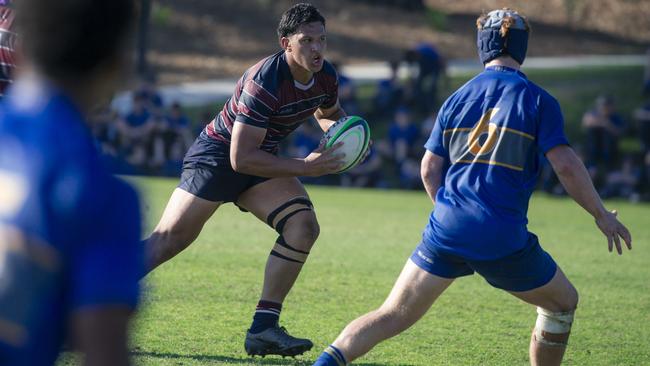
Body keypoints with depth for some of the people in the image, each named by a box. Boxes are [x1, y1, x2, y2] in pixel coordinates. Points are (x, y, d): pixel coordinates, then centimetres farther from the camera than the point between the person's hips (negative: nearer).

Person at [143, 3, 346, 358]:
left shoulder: (326, 76, -6)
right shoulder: (264, 82, -30)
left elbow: (328, 113, 21)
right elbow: (241, 158, -31)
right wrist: (305, 166, -29)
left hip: (261, 160, 7)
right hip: (217, 154, -7)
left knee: (303, 225, -14)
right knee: (170, 238, -14)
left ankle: (263, 328, -11)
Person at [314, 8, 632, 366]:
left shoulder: (457, 99, 10)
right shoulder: (538, 100, -2)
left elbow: (429, 170, 11)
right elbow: (566, 166, -8)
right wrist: (602, 216, 4)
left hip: (447, 229, 3)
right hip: (504, 240, -3)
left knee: (392, 316, 6)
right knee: (562, 303, 21)